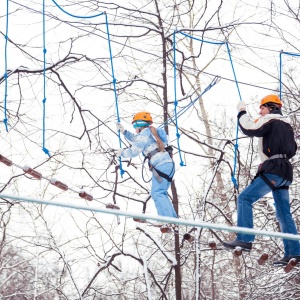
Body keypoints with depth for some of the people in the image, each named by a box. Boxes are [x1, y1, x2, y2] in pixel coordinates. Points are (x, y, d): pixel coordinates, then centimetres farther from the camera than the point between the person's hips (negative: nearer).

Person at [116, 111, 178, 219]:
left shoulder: (144, 133, -2)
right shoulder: (151, 132, 27)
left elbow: (133, 151, -3)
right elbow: (136, 140, 44)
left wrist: (121, 153, 15)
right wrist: (123, 131, 42)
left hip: (161, 165, -10)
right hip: (168, 164, 10)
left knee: (157, 193, -14)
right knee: (161, 193, 14)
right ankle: (173, 218, 9)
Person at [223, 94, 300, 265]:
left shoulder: (270, 121, -3)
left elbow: (249, 129, -10)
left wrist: (242, 112, 3)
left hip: (273, 170, -9)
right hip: (286, 172, 9)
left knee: (245, 198, -11)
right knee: (284, 214, 8)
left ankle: (245, 239, -24)